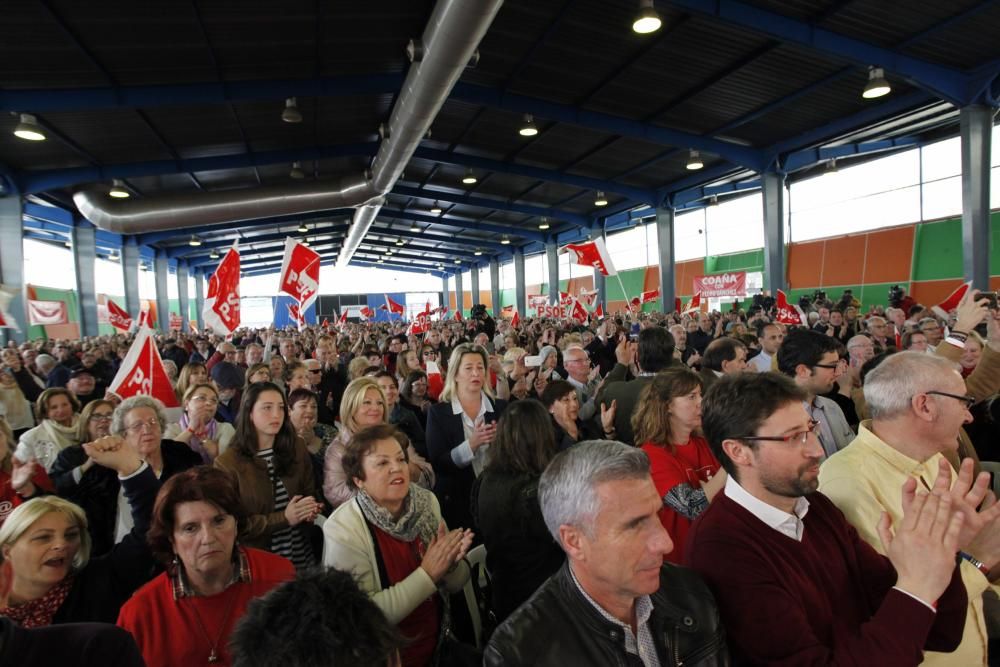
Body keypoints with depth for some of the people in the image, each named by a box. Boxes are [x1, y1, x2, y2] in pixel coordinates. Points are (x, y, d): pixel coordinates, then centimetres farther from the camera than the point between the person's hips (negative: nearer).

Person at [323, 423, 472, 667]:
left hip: (438, 643, 4)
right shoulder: (343, 529, -17)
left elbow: (456, 584, 2)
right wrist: (427, 573, -23)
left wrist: (451, 562, -17)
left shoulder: (426, 501, -5)